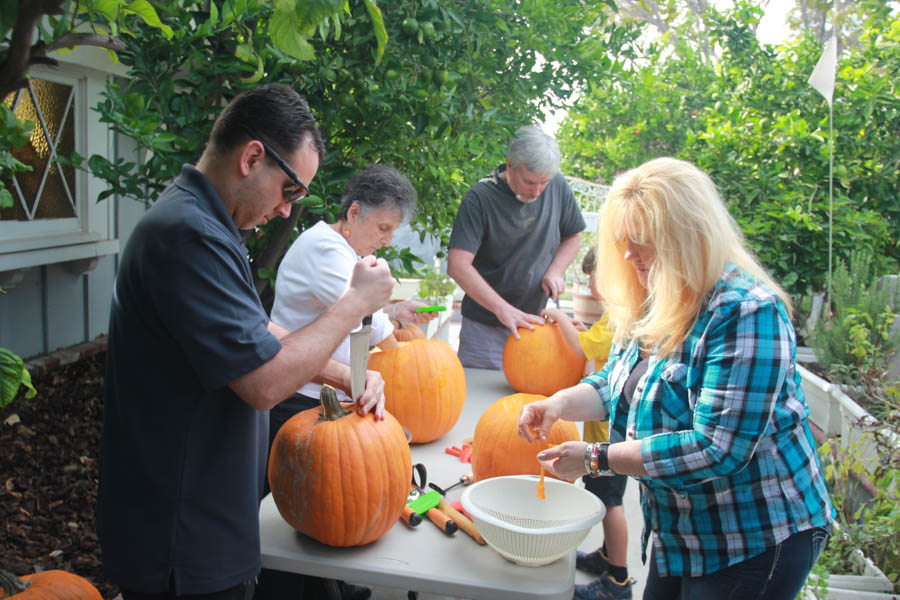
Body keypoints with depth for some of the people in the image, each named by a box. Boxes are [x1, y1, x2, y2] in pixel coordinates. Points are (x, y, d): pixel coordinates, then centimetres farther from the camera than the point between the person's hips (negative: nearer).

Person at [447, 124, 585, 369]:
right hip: (485, 328, -3)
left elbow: (573, 237, 14)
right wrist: (503, 309, -29)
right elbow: (457, 265, -24)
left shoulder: (558, 186, -2)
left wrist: (554, 272, -5)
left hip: (533, 321, 4)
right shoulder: (480, 198, -16)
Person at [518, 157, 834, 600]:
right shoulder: (655, 303, 2)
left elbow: (716, 449, -29)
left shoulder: (747, 313, -25)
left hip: (754, 541, -7)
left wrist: (596, 459, -26)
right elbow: (618, 383, 11)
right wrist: (562, 403, -10)